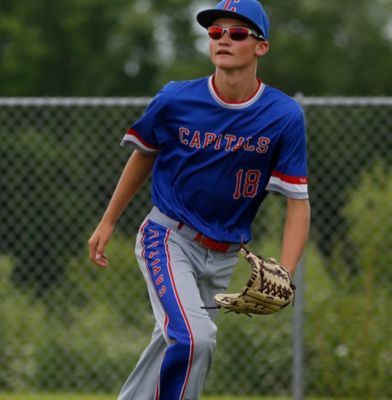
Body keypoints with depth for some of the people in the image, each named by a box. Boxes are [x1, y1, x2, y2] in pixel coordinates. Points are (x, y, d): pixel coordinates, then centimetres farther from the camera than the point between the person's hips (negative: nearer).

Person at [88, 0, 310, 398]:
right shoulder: (176, 100, -11)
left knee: (175, 344, 11)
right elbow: (143, 155, 9)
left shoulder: (284, 116, -11)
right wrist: (108, 222, 14)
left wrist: (283, 276, -22)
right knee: (195, 337, -24)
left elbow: (298, 202, -9)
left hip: (223, 256, 3)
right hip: (168, 237, -3)